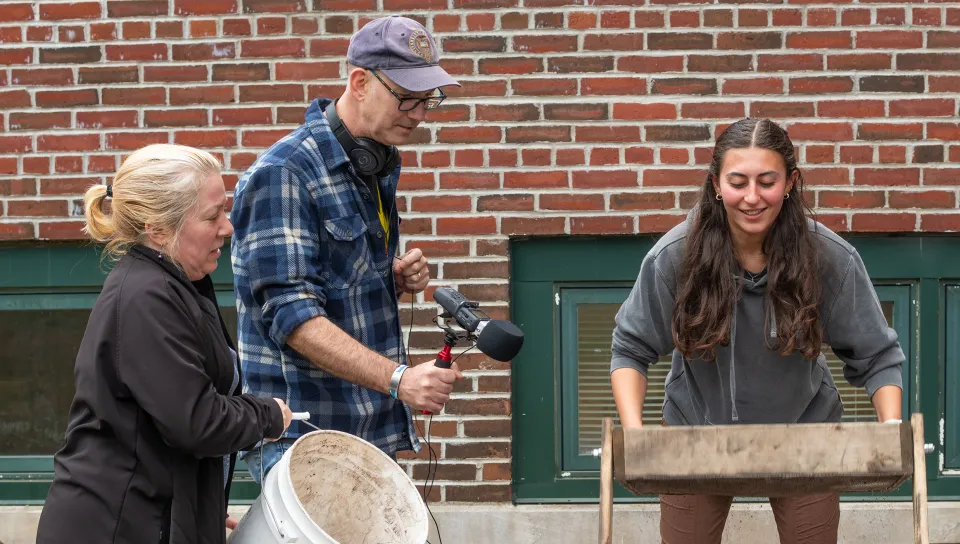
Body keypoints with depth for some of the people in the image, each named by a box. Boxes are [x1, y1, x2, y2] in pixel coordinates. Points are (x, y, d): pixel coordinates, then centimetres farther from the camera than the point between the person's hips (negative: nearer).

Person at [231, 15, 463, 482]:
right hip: (301, 434, -8)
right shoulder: (282, 173, -14)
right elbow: (291, 314, -22)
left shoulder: (379, 167, 13)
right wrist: (397, 378, -31)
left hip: (372, 427, 8)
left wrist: (400, 279, 3)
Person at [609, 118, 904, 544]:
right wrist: (632, 431, -25)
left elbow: (875, 357, -11)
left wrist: (892, 429, -27)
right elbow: (630, 349, -10)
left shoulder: (830, 257, -19)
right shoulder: (674, 256, -20)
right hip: (696, 429, 0)